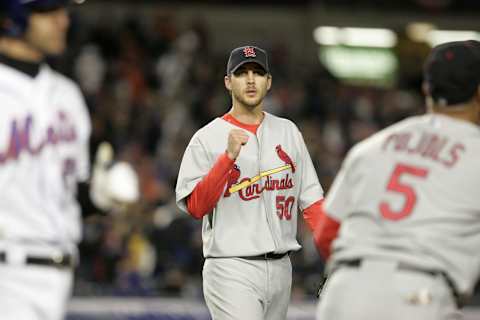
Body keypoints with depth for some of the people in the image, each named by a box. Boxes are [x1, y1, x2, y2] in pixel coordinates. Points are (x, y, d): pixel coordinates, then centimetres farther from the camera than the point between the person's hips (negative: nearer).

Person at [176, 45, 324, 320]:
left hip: (280, 267, 5)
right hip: (232, 270, -5)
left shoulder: (289, 132, 12)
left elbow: (311, 199, 9)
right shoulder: (207, 138, -2)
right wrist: (228, 157, -21)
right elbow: (195, 207, -12)